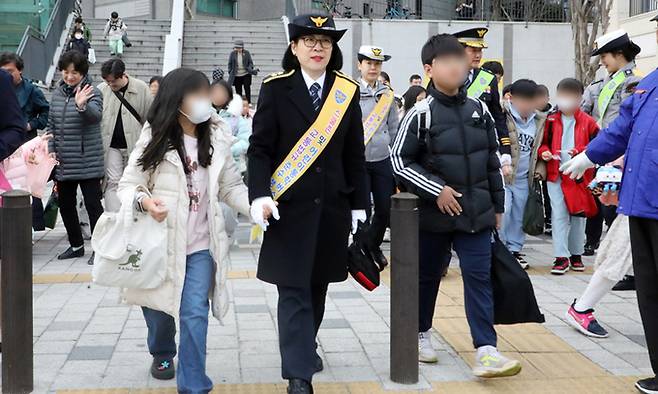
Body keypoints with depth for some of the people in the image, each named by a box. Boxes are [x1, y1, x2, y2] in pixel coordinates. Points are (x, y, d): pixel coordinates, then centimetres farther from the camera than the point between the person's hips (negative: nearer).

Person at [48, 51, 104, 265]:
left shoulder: (92, 93, -8)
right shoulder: (57, 94, 8)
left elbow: (96, 116, -27)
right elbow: (51, 125, 14)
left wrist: (82, 105, -46)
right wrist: (51, 151, 6)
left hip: (87, 163, -6)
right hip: (63, 163, 7)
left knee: (93, 204, -2)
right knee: (65, 205, 15)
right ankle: (76, 245, 30)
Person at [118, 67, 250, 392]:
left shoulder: (216, 139, 2)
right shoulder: (155, 139, -4)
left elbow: (231, 187, 5)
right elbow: (128, 185, -3)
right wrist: (143, 201, -26)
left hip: (201, 244, 0)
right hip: (161, 242, 0)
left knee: (195, 313, -10)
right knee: (159, 306, 17)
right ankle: (162, 354, 47)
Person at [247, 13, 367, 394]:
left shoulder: (348, 91, 5)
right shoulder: (276, 88, -3)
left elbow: (355, 154, 8)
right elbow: (259, 149, -4)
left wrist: (359, 204, 7)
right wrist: (260, 195, -17)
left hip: (333, 205, 3)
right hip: (290, 205, -3)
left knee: (318, 284, 14)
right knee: (293, 288, -5)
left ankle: (304, 348, 35)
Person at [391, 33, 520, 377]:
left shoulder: (479, 109, 5)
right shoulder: (421, 114, -8)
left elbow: (492, 160, 13)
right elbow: (400, 161, -8)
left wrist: (498, 205, 14)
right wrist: (436, 190, -15)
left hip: (476, 212, 3)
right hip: (435, 214, -3)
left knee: (479, 276, -2)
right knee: (427, 275, 13)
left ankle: (485, 352, -3)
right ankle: (420, 334, 34)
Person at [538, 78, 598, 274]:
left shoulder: (587, 122, -3)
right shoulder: (551, 121, 3)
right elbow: (543, 142, 13)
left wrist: (580, 152, -19)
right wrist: (544, 152, -8)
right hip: (555, 175, 1)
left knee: (578, 216, 11)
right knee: (558, 216, -3)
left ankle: (576, 254, 26)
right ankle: (561, 257, -1)